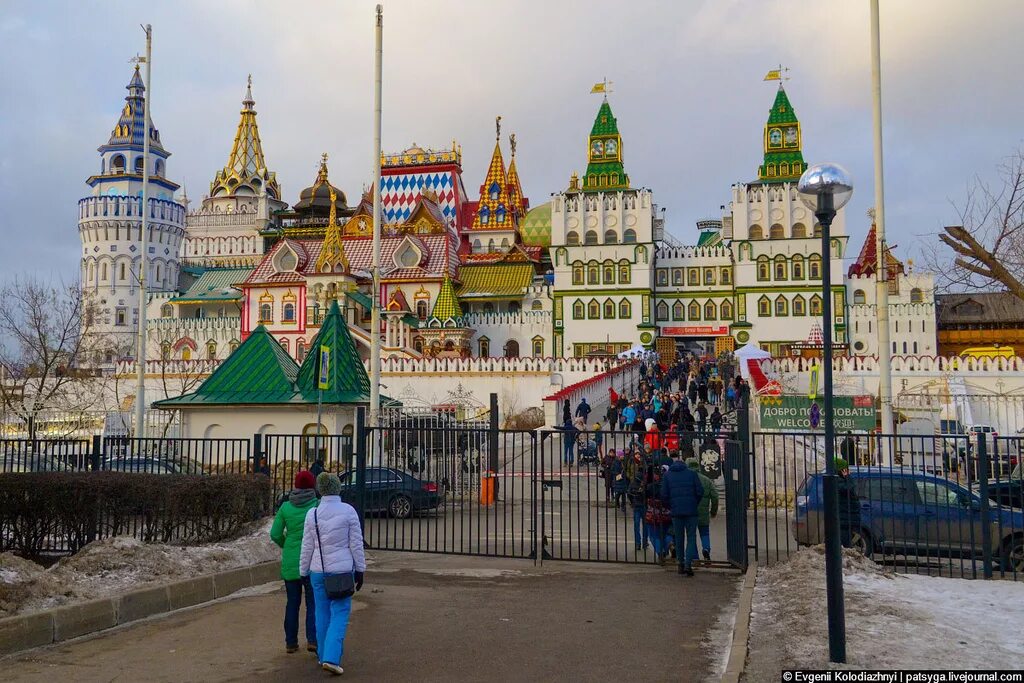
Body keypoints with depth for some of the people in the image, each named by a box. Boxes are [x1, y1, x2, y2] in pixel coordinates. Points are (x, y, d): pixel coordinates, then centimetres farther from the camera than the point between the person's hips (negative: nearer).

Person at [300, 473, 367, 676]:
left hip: (318, 570, 3)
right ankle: (331, 658, -11)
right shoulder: (348, 511, -9)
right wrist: (360, 570, 3)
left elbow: (307, 547, 3)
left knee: (323, 613, 15)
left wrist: (303, 572, 13)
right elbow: (356, 544, -6)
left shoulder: (312, 514, -2)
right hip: (342, 570, -3)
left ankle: (324, 655, 25)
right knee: (339, 615, 1)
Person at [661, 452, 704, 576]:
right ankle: (688, 564, -10)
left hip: (676, 511, 1)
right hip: (691, 510, -1)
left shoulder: (667, 475, 6)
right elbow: (700, 492, -1)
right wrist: (695, 504, 13)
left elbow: (664, 495, 1)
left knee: (679, 538, 13)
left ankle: (681, 564, 18)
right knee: (691, 537, 2)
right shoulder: (692, 473, 4)